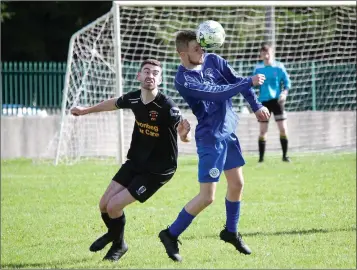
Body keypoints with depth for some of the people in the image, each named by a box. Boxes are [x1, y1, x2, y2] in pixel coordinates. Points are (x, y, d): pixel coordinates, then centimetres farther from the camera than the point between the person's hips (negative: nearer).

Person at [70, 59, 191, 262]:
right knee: (104, 205, 7)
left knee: (114, 206, -10)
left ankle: (118, 246, 21)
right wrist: (87, 110, 28)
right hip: (135, 163, 6)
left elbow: (185, 137, -35)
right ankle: (113, 233, 42)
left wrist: (184, 134, -60)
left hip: (158, 170, -6)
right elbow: (114, 103, 14)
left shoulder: (167, 107, -28)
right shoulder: (133, 99, -9)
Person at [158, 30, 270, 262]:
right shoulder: (184, 80, -20)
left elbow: (237, 81, 7)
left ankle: (231, 232, 35)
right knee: (207, 197, -9)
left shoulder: (213, 60, 0)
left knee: (237, 183, 15)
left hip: (228, 132, 7)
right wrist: (249, 82, -23)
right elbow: (217, 93, -25)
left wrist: (256, 106, 0)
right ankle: (171, 235, 5)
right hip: (210, 138, -7)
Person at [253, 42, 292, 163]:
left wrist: (284, 93, -14)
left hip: (276, 100, -1)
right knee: (263, 131, -1)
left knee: (283, 129, -5)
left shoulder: (279, 67, -3)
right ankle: (261, 158, 5)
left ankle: (285, 155, 7)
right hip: (263, 101, 1)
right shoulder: (258, 68, 2)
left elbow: (287, 82, 3)